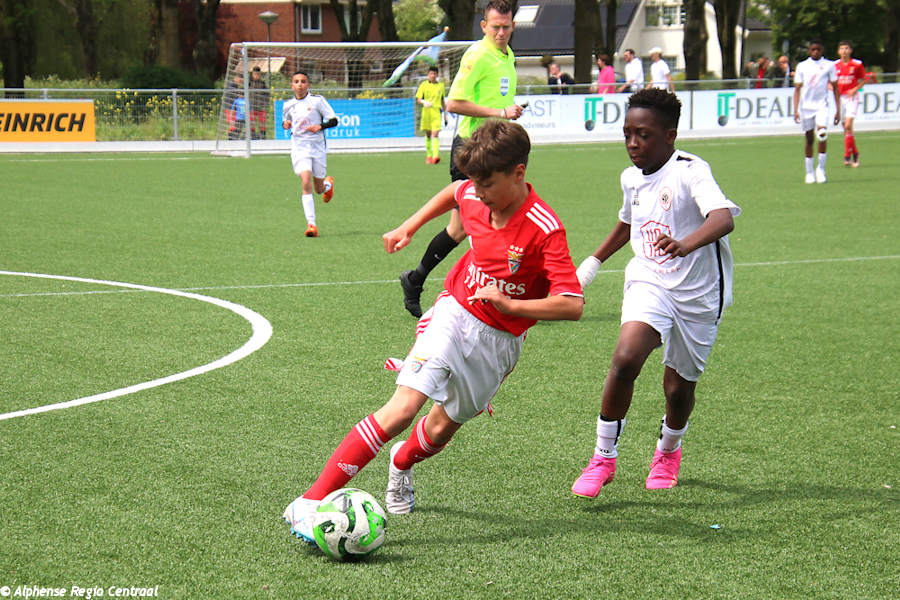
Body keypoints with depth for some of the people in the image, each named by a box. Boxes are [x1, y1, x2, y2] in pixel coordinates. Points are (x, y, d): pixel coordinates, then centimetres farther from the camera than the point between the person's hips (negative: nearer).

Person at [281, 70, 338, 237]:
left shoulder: (317, 100, -4)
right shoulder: (288, 105, 7)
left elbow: (334, 121, -3)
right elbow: (285, 120, 26)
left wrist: (320, 126, -22)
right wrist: (286, 124, 2)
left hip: (317, 147, -1)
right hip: (298, 147, 1)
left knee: (319, 189, 8)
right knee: (306, 184, -19)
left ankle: (328, 183, 48)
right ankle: (311, 224, -20)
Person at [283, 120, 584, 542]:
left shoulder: (544, 230, -22)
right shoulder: (473, 197, -7)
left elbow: (572, 305, -25)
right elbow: (454, 192, 21)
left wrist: (510, 305, -31)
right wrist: (408, 227, 16)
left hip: (499, 342, -1)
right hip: (454, 314, 1)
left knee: (442, 428, 11)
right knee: (403, 408, -19)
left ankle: (402, 463, 51)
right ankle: (310, 502, -23)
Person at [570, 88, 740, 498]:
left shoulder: (690, 171, -17)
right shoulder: (632, 178, 4)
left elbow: (724, 218, -35)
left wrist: (685, 245, -53)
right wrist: (594, 261, 34)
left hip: (698, 294, -3)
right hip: (649, 284, 3)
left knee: (679, 387, 6)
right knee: (625, 359, -22)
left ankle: (668, 450, 40)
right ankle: (604, 457, -9)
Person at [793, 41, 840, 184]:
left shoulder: (829, 65, 4)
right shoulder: (802, 66, 6)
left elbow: (835, 87, 9)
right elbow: (797, 89, 8)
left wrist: (838, 110, 5)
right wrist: (795, 110, -2)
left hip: (822, 105, -1)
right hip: (806, 106, 1)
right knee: (809, 139, 5)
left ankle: (821, 168, -7)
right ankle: (809, 172, 15)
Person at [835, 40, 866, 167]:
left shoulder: (857, 64, -3)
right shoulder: (835, 65, 3)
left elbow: (863, 80, 7)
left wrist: (855, 89, -10)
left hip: (852, 97, -3)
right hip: (840, 98, 3)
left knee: (848, 126, -17)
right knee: (846, 128, 6)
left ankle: (847, 156, -12)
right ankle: (855, 153, 22)